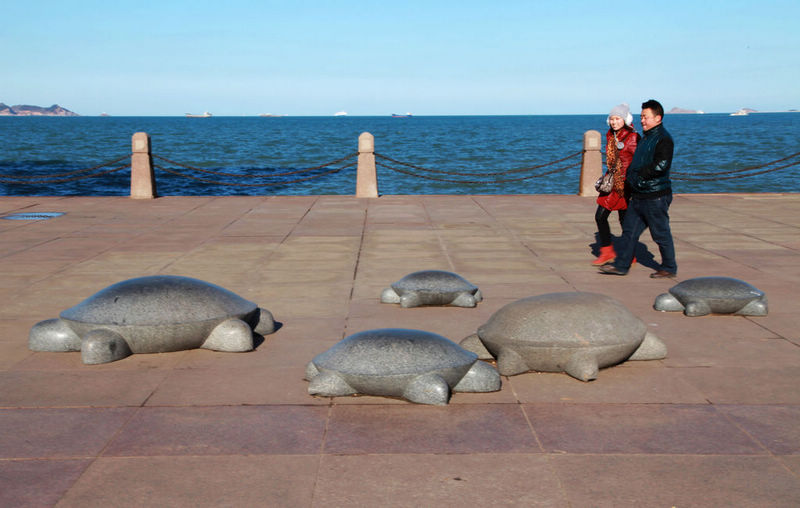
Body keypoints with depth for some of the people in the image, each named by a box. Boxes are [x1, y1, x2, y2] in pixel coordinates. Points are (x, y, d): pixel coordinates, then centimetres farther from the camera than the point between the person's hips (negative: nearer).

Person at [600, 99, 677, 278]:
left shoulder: (664, 139, -14)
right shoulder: (645, 137, 16)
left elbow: (660, 166, -23)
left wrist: (637, 174, -14)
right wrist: (631, 179, 10)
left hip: (656, 197, -9)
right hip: (639, 196, 9)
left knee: (661, 234, 3)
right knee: (629, 231, 9)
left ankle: (669, 268, 16)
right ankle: (621, 265, 14)